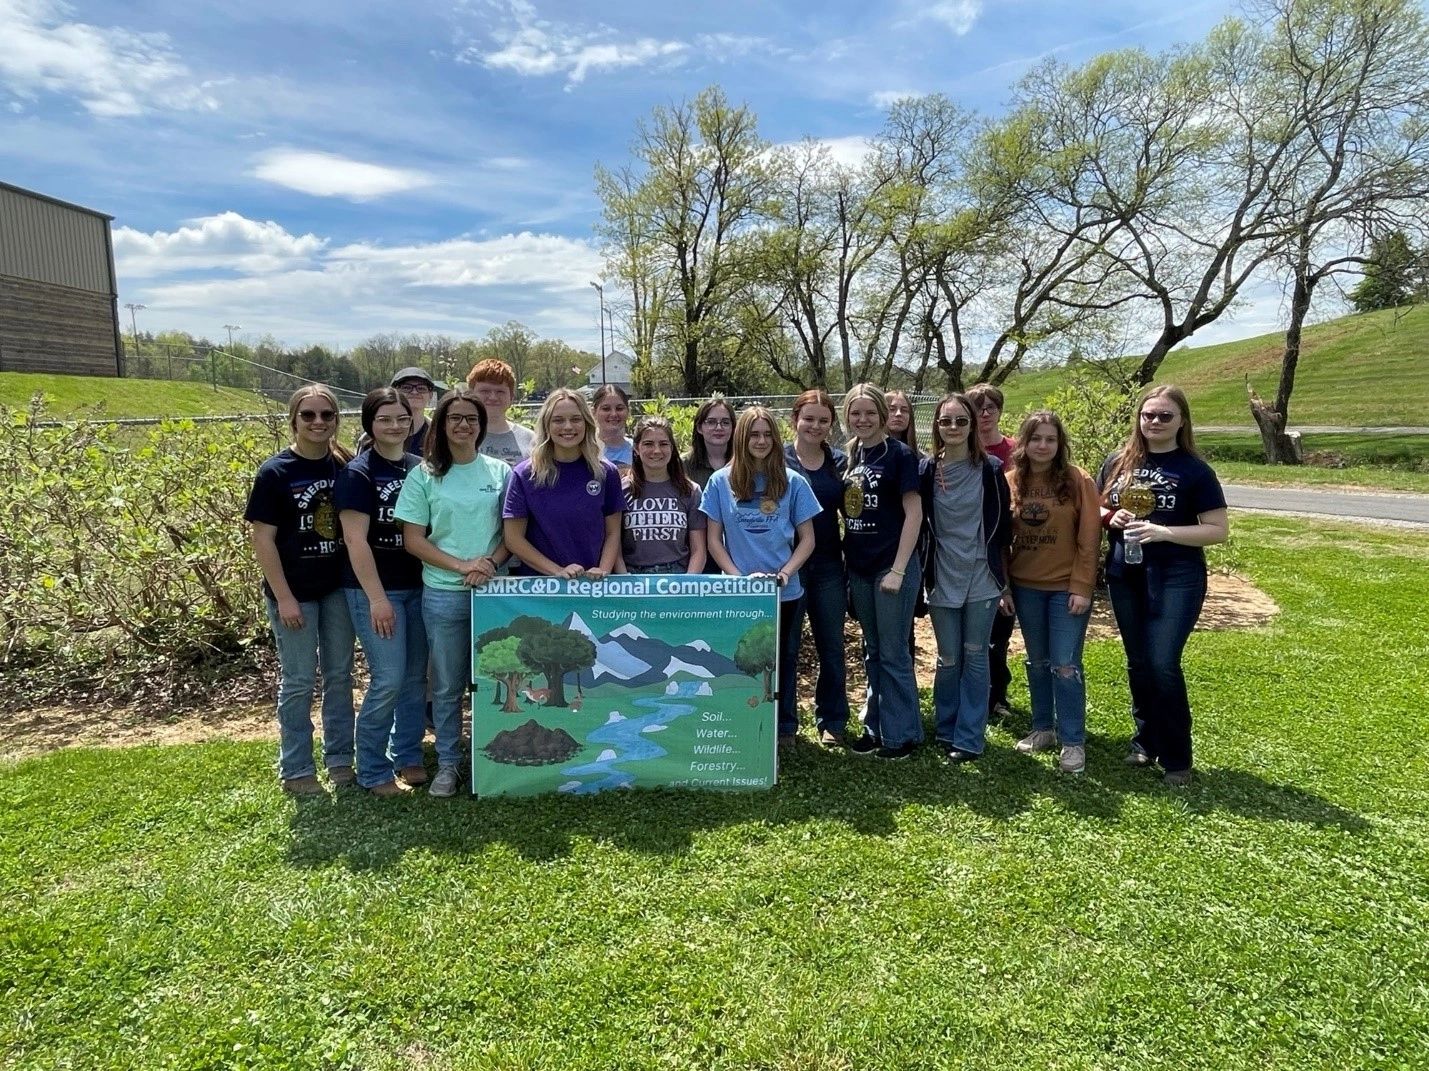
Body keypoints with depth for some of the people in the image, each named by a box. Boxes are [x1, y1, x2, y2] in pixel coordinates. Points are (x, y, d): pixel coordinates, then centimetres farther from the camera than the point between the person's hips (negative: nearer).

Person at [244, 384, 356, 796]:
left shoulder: (345, 467, 1)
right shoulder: (275, 472, -10)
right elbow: (262, 539, -10)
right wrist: (284, 597, -14)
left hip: (338, 587, 4)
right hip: (295, 592, -4)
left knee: (339, 675, 12)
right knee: (298, 682, 6)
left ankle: (339, 759, 27)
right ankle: (296, 770, 21)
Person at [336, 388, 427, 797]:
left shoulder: (421, 468, 7)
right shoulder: (358, 474, -9)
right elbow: (356, 541, -13)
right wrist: (377, 598, -17)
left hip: (419, 586, 6)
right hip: (374, 589, -6)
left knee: (416, 677, 11)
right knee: (389, 680, -6)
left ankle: (407, 756, 28)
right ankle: (373, 772, 11)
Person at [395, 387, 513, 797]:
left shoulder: (500, 472, 5)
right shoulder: (424, 475, 1)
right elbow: (413, 540, -2)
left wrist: (491, 561, -13)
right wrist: (463, 566, -14)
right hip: (444, 594, -1)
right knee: (447, 685, 9)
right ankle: (448, 763, 24)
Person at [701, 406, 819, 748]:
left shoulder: (792, 482, 0)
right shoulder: (721, 481, 0)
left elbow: (807, 539, 2)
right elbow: (713, 539, 0)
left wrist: (785, 573, -12)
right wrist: (738, 577, -11)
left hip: (785, 592, 1)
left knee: (783, 660, 12)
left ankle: (785, 729, 28)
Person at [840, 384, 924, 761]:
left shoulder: (898, 454, -9)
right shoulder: (849, 455, 8)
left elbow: (914, 512, -12)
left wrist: (898, 569, -16)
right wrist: (847, 557, 8)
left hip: (892, 567, -6)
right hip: (859, 568, 6)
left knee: (893, 654, 2)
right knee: (873, 652, 15)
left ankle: (902, 733, 15)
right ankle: (876, 727, 25)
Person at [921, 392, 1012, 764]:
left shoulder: (990, 469, -2)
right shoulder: (928, 471, 1)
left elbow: (1002, 525, 2)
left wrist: (1003, 578, 1)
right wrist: (923, 575, 4)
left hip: (981, 578, -1)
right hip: (943, 579, 1)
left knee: (974, 657, 4)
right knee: (948, 659, 9)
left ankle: (969, 738, 13)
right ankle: (946, 731, 23)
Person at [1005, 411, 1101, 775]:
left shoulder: (1078, 481, -8)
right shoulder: (1010, 481, 1)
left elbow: (1089, 538, -8)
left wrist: (1082, 587, -12)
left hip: (1067, 587, -3)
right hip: (1025, 587, 3)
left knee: (1065, 665, -2)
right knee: (1037, 661, 14)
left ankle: (1073, 741, 10)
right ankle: (1043, 728, 28)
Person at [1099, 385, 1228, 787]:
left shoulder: (1195, 470, -5)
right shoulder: (1119, 462, 6)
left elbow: (1219, 530, -8)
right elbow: (1095, 509, 15)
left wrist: (1164, 532, -20)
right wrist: (1112, 517, -7)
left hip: (1176, 579, -4)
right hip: (1125, 577, 4)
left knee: (1163, 665, -10)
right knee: (1138, 663, 12)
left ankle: (1177, 758, 6)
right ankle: (1146, 742, 28)